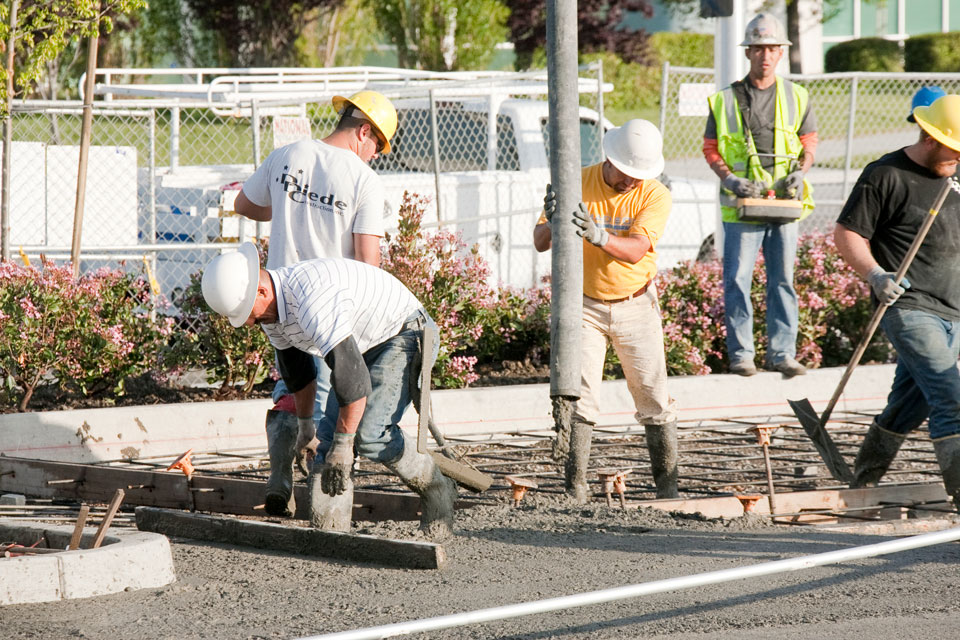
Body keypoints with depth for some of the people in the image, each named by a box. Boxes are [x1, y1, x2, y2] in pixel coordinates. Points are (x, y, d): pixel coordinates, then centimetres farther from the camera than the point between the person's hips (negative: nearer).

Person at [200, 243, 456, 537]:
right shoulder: (269, 306, -4)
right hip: (364, 346, 9)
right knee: (332, 430, -4)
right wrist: (305, 425, 24)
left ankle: (436, 491, -1)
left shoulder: (313, 300, -36)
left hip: (403, 334, -9)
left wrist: (342, 446, -30)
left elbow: (351, 377, -36)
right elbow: (297, 369, 15)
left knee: (370, 434, -23)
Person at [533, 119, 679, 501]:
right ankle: (575, 489, -8)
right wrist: (553, 223, -39)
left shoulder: (655, 196, -12)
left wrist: (599, 236, -46)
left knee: (653, 395, 1)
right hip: (584, 305, 0)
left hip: (635, 306, 0)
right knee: (578, 394, -9)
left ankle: (667, 485, 10)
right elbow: (540, 243, -16)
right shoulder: (577, 185, -10)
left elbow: (635, 251, -27)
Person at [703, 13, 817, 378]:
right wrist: (730, 179, -10)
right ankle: (741, 354, 4)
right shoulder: (726, 100, 1)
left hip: (785, 203, 2)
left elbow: (809, 141, 15)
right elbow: (710, 148, 6)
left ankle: (781, 354, 11)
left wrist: (801, 172, -4)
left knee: (782, 279, 5)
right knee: (737, 280, -3)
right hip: (742, 203, -2)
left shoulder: (796, 98, 8)